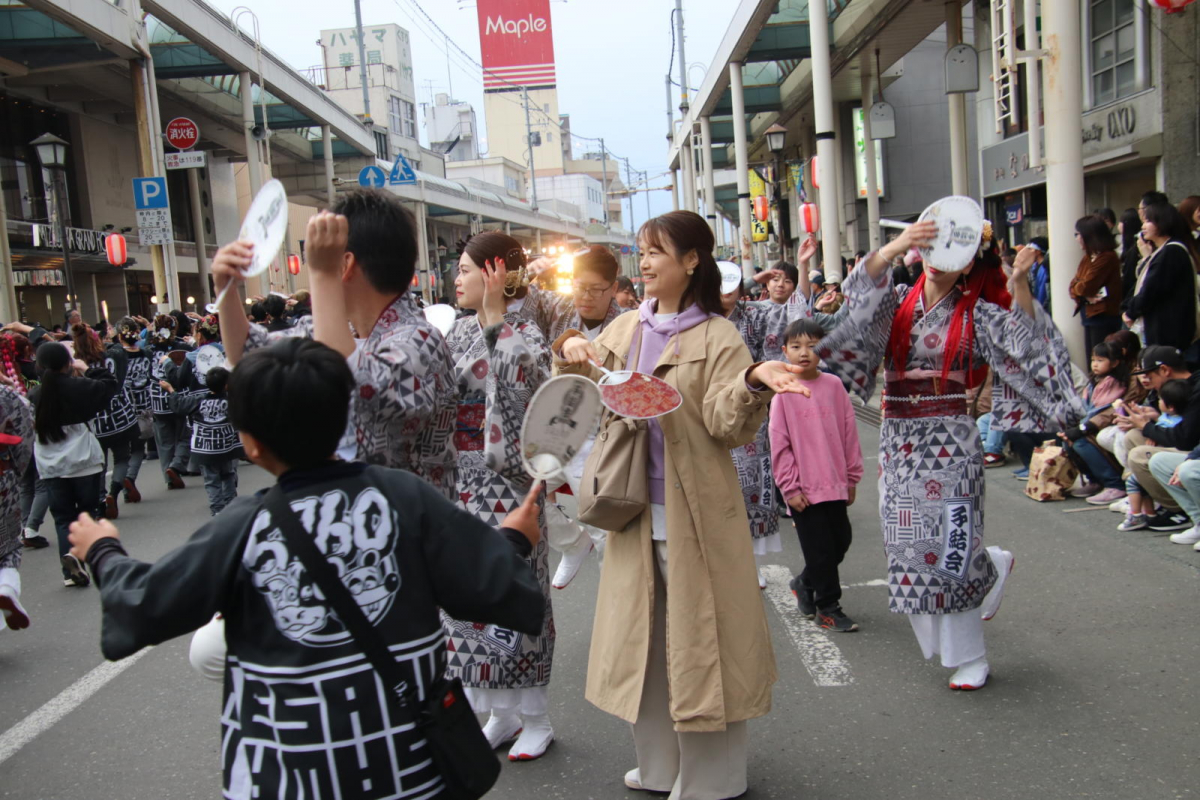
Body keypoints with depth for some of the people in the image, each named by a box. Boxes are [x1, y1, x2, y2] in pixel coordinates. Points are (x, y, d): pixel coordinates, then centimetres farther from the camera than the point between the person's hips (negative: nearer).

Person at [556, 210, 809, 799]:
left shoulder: (717, 337, -7)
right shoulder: (624, 330, 9)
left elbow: (725, 423, -17)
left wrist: (753, 381, -35)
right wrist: (569, 353, -6)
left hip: (692, 508, -6)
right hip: (635, 504, 6)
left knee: (696, 635, 3)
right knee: (642, 633, 15)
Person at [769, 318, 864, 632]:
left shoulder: (834, 385, 0)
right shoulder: (783, 391, -8)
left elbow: (849, 432, 6)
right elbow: (779, 443, -7)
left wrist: (851, 476, 8)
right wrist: (790, 487, -8)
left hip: (835, 483, 4)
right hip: (803, 488, -4)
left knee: (841, 540, 13)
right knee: (820, 549, 4)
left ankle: (806, 583, 36)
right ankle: (828, 606, 20)